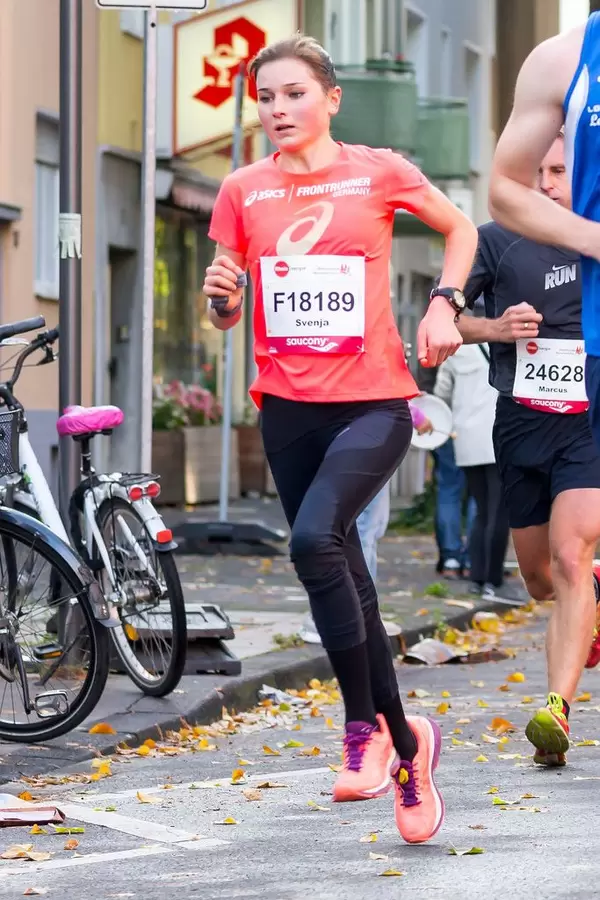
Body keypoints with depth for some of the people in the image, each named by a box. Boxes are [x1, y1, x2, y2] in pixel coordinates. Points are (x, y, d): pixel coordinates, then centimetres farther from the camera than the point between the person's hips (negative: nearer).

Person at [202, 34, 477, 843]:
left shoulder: (378, 172, -3)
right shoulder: (244, 190, 5)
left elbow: (460, 227, 14)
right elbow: (229, 314, 10)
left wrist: (445, 304, -2)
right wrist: (223, 296, -13)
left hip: (373, 403, -4)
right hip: (288, 409, 4)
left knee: (315, 540, -27)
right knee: (346, 575, 11)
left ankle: (364, 726, -14)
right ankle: (403, 741, 25)